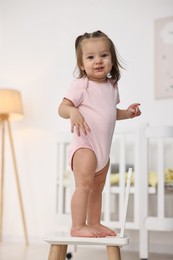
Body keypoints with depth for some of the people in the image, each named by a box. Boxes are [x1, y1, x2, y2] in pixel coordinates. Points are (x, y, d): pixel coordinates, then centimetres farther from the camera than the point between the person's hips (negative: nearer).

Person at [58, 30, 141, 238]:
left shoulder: (112, 86, 11)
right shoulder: (81, 85, -12)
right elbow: (62, 108, -17)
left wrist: (126, 113, 9)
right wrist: (73, 112, -38)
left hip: (103, 147, 8)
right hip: (84, 144, -8)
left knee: (98, 187, 15)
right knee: (84, 184, -16)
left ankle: (94, 223, 26)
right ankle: (77, 226, -9)